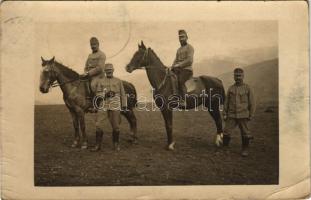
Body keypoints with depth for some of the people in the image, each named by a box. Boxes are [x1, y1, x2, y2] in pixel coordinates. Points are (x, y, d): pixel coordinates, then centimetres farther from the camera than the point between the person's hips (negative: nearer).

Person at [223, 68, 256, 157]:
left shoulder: (247, 88, -3)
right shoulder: (230, 88, 4)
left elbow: (252, 103, 0)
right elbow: (226, 102, 8)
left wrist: (251, 115, -2)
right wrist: (224, 114, 4)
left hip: (243, 116, -2)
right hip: (231, 115, 2)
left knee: (245, 133, 5)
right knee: (226, 132, -2)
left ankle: (245, 150, 20)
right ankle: (224, 149, 14)